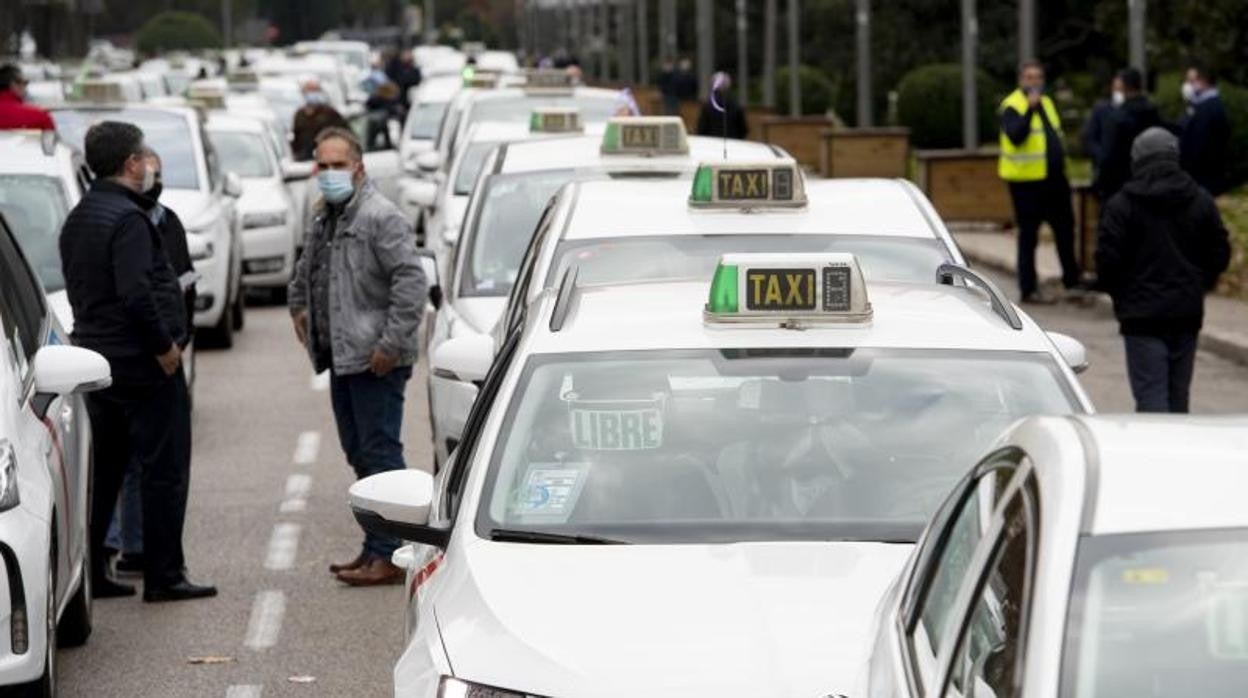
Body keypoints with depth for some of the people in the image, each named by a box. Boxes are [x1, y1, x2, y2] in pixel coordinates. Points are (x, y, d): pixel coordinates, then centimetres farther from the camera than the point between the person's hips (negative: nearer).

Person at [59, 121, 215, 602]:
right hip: (143, 363, -9)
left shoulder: (78, 219, 13)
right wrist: (164, 346, -16)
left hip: (95, 358, 9)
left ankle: (88, 573, 15)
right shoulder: (128, 218, -17)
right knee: (164, 470, -1)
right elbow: (136, 293, -25)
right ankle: (164, 577, 1)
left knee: (102, 471, 13)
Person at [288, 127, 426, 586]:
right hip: (340, 358, 10)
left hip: (375, 361, -10)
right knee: (359, 456, 14)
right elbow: (305, 272, 38)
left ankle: (388, 556, -8)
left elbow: (411, 281, -20)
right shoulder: (325, 221, 17)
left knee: (380, 455, -8)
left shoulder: (381, 217, -12)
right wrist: (300, 306, 24)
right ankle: (375, 549, 21)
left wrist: (391, 343, -22)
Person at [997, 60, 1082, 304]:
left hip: (1054, 178, 8)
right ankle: (1029, 289, 4)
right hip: (1027, 180, -8)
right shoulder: (1012, 106, -11)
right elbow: (1015, 136, -26)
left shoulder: (1046, 103, 16)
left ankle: (1072, 279, 28)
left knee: (1065, 228, 14)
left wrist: (1061, 163, 17)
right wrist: (1030, 109, -34)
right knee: (1029, 235, -1)